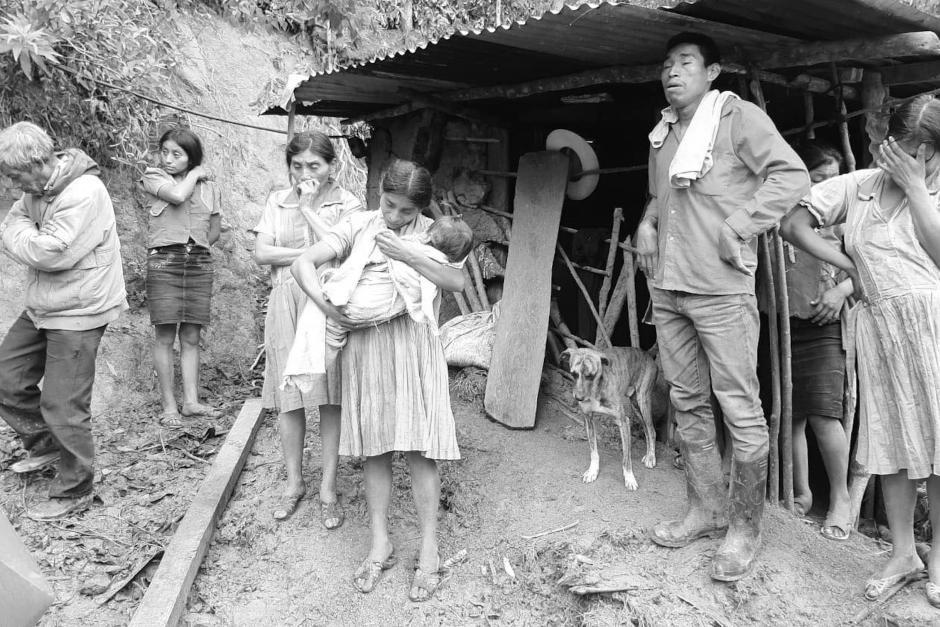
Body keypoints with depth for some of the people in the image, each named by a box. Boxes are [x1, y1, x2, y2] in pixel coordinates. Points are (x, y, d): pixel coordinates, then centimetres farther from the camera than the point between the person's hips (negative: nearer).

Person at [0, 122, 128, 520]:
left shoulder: (83, 194, -23)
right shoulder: (36, 189, 5)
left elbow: (50, 253, -27)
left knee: (63, 406, -1)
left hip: (77, 314, -9)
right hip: (42, 308, 9)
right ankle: (46, 444, 39)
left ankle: (74, 491, 17)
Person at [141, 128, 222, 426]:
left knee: (191, 337, 3)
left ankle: (191, 401, 5)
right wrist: (194, 175, -1)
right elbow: (177, 195, -17)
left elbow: (214, 231, 20)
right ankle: (168, 406, 1)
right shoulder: (153, 177, 4)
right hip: (163, 262, -3)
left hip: (199, 263, 3)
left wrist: (193, 249, 9)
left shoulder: (209, 187, 13)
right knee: (165, 337, -3)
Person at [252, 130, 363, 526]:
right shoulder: (277, 202, 10)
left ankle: (328, 489, 13)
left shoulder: (347, 204, 2)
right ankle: (294, 482, 23)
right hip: (287, 305, 3)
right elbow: (262, 253, 0)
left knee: (331, 398, 2)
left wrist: (309, 208, -10)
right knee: (289, 398, 6)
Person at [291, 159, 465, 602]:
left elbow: (456, 282, -14)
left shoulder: (429, 231, 0)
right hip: (365, 345, 2)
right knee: (374, 448, 9)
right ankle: (380, 545, 23)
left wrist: (408, 255, -21)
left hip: (413, 344, -1)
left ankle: (429, 552, 12)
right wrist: (328, 308, -19)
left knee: (419, 448, -1)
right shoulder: (358, 226, 1)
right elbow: (304, 263, -6)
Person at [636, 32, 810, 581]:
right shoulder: (662, 134, 18)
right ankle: (707, 509, 26)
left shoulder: (738, 117, -2)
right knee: (688, 402, 12)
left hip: (721, 288, -7)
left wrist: (739, 226, -16)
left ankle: (745, 527, 11)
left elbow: (793, 175, -9)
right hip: (666, 287, 7)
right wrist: (647, 224, 11)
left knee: (740, 406, -3)